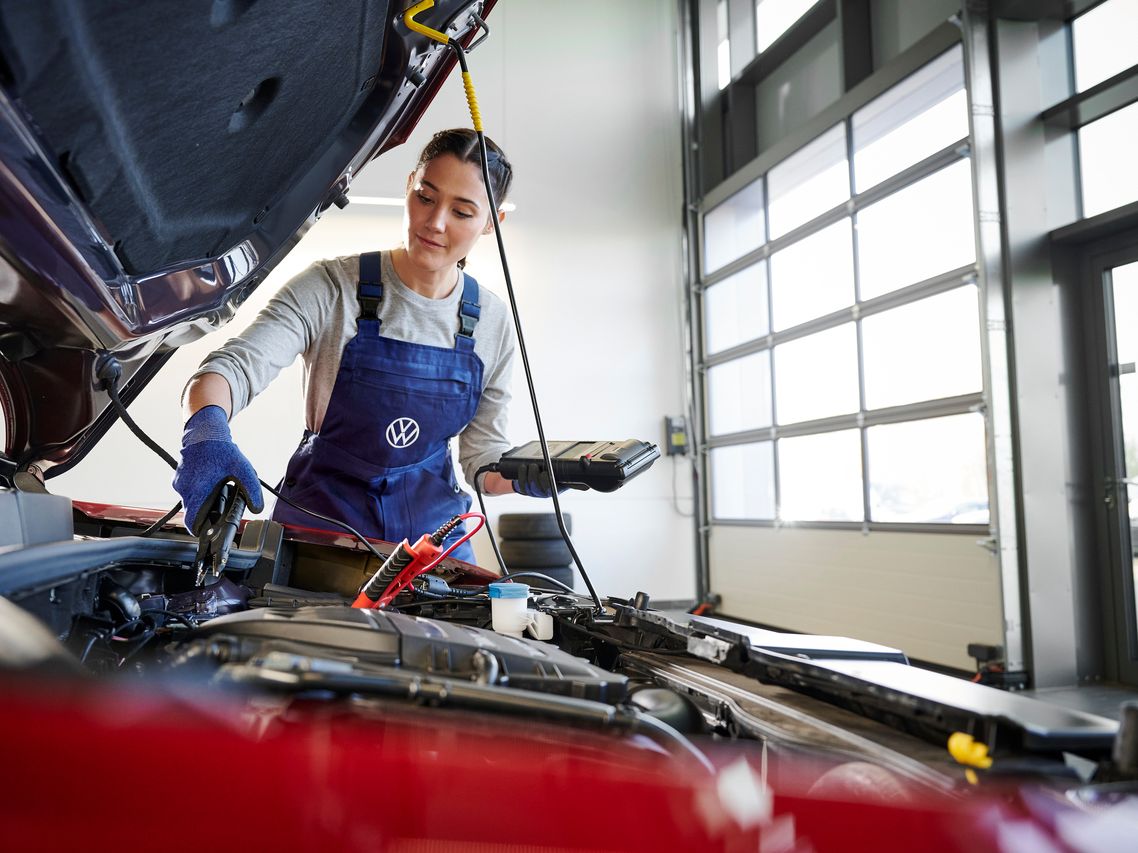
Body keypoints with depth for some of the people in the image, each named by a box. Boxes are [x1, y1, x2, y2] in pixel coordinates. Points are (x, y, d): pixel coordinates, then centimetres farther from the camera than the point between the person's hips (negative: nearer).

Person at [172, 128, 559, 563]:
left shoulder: (492, 321, -1)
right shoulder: (332, 287, -13)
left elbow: (481, 456, 5)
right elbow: (231, 368, -25)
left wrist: (526, 475, -17)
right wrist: (207, 433, -46)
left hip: (431, 525, 3)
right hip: (322, 515, -2)